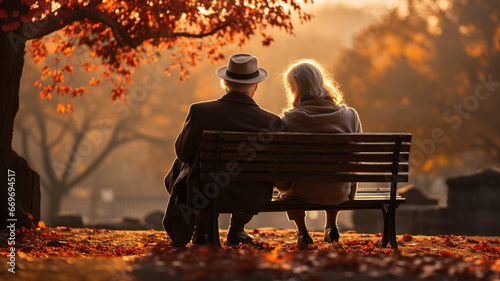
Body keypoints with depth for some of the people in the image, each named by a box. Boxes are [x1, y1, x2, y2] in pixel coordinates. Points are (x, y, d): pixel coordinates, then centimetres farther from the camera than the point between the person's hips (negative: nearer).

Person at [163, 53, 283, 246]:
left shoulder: (199, 112, -16)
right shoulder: (271, 122, -15)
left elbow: (183, 153, -2)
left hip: (204, 195, -1)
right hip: (253, 200, 1)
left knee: (179, 166, 32)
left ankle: (201, 229, 36)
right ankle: (237, 229, 37)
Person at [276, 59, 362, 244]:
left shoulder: (288, 121, -18)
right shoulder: (350, 116, -10)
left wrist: (284, 187, 11)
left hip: (302, 194, -2)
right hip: (339, 194, 2)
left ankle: (302, 232, 37)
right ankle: (331, 226, 41)